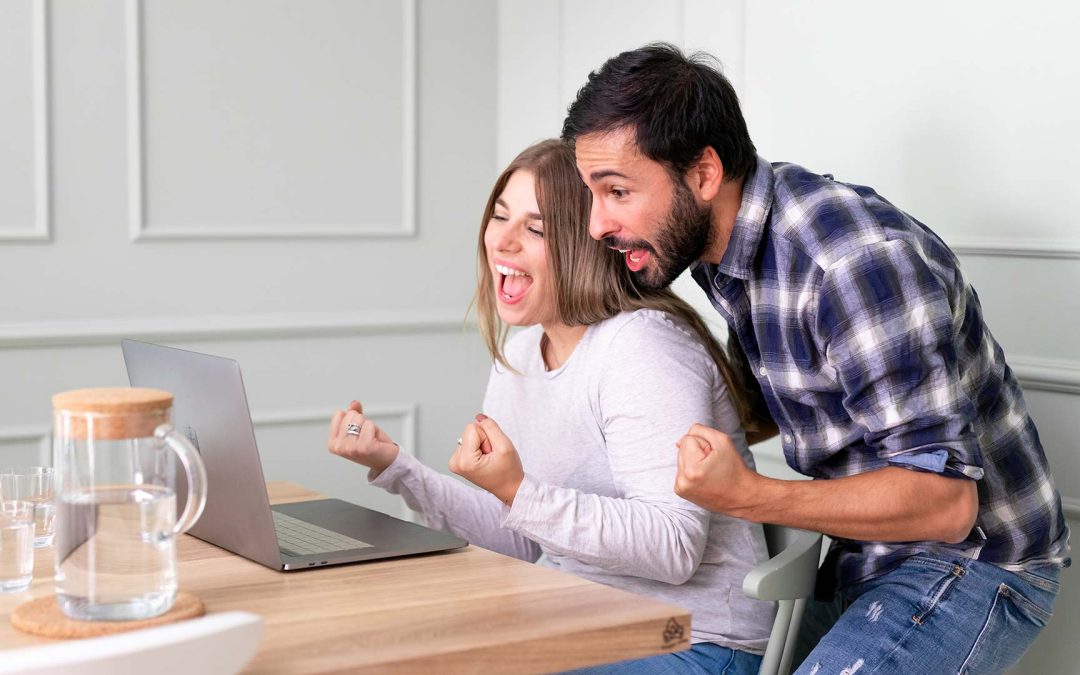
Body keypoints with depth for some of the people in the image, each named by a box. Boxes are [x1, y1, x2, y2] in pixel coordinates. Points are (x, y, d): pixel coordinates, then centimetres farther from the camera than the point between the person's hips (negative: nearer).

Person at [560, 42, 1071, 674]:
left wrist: (747, 496, -36)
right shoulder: (718, 246, 0)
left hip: (971, 560, -9)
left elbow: (945, 501, -28)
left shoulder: (857, 260, -29)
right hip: (862, 561, 9)